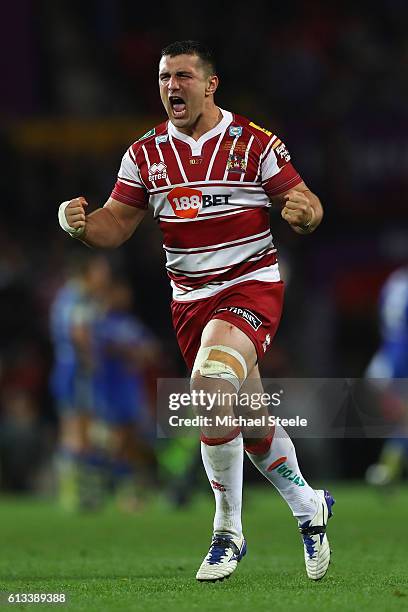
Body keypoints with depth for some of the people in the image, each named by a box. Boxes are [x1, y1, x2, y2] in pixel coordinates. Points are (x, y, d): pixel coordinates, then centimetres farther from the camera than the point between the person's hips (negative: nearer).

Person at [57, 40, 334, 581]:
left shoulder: (255, 143, -6)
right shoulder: (146, 154, 5)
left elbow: (305, 205, -3)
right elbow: (116, 225, 6)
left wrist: (304, 212, -27)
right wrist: (81, 225, -15)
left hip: (251, 287, -5)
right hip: (190, 300, 5)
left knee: (210, 381, -29)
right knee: (251, 423, 12)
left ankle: (228, 530, -16)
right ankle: (309, 508, 38)